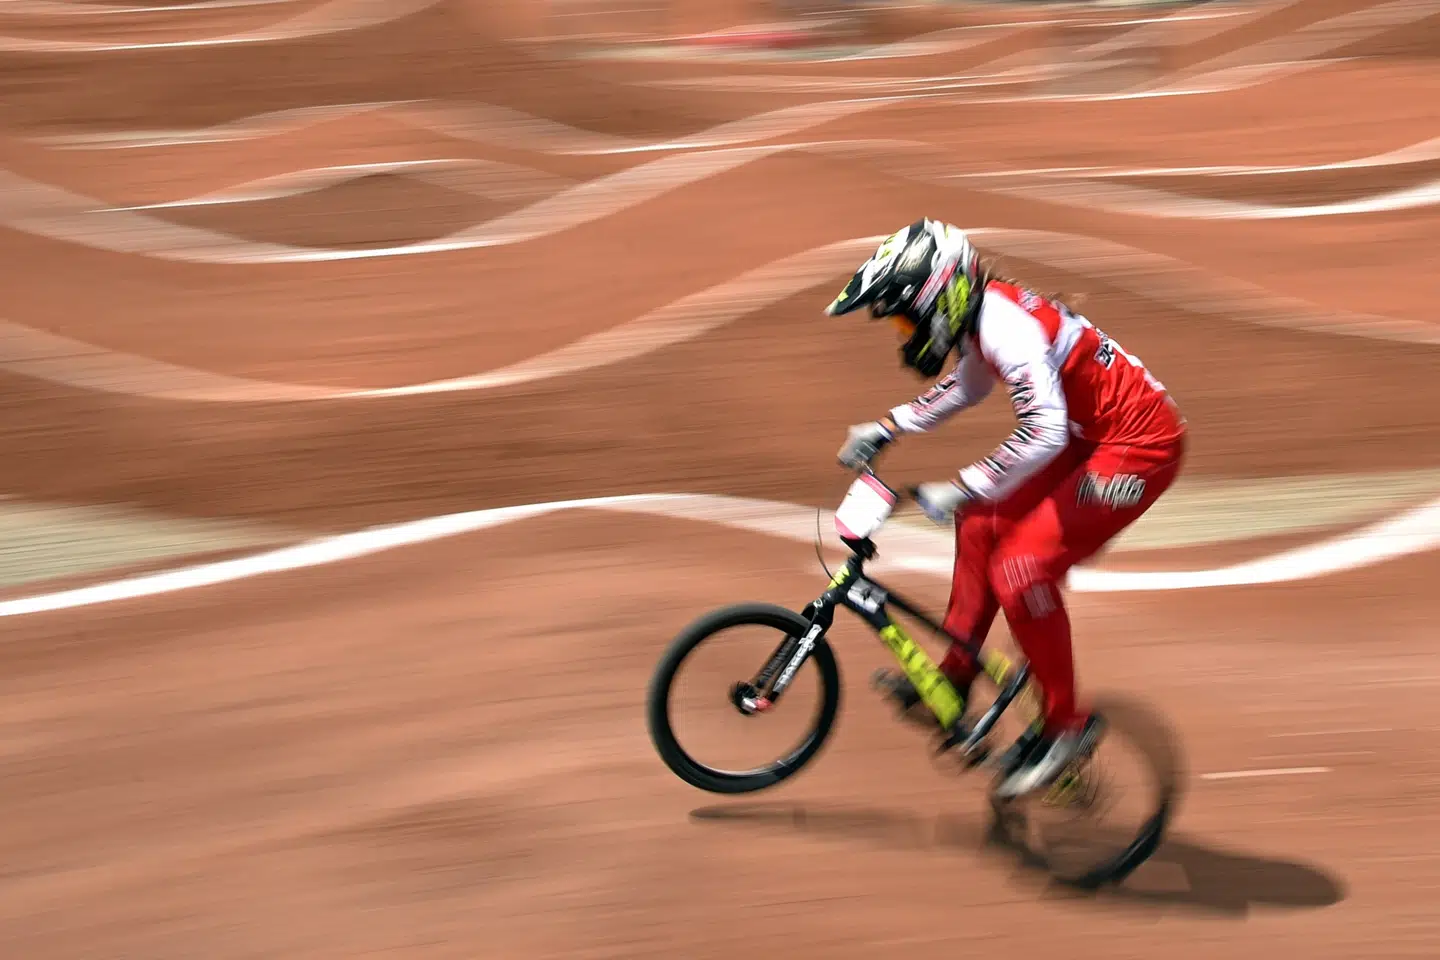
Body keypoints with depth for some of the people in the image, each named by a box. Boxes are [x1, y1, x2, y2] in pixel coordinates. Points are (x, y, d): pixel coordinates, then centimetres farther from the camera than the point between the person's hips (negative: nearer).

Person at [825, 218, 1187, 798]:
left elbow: (1043, 431, -37)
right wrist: (886, 430, 20)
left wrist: (961, 490, -34)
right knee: (983, 526, 13)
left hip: (1139, 447, -10)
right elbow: (968, 386, 26)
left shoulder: (1006, 326, -26)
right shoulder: (979, 317, 4)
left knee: (1020, 567, -14)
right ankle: (955, 679, 21)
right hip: (1092, 436, 10)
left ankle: (1067, 726, 0)